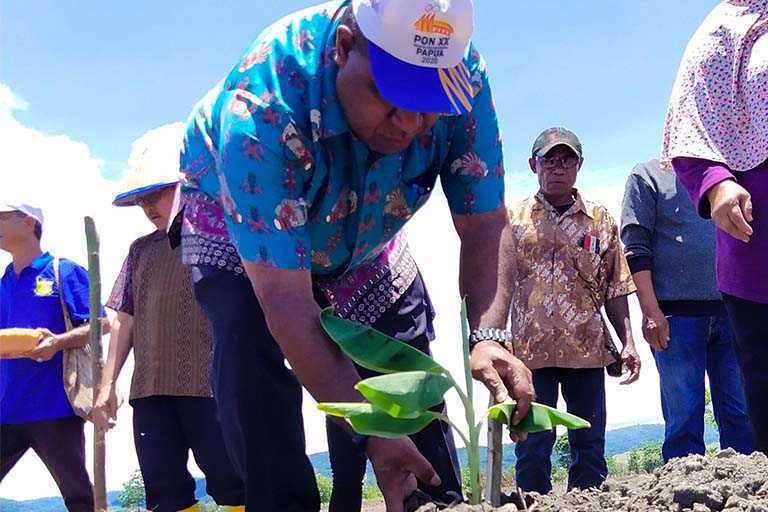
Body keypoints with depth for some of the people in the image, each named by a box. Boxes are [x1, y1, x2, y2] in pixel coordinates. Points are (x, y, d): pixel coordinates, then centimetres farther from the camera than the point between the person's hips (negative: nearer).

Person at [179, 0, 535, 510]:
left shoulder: (462, 76, -31)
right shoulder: (260, 109, -44)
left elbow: (485, 224, -22)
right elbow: (287, 302, -44)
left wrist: (489, 337, -40)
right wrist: (371, 432, -46)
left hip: (362, 230, 4)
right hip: (235, 221, -4)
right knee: (250, 346, -29)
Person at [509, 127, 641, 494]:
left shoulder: (600, 220, 12)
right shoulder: (514, 218, 8)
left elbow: (615, 289, 11)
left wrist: (628, 342, 3)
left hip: (587, 350, 2)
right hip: (530, 349, -2)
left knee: (589, 447, 4)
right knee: (533, 447, -3)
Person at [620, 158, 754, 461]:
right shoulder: (649, 175, 8)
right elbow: (636, 247, -1)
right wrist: (651, 311, -12)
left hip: (732, 311, 4)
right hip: (677, 315, -4)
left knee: (742, 417, 0)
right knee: (684, 418, -5)